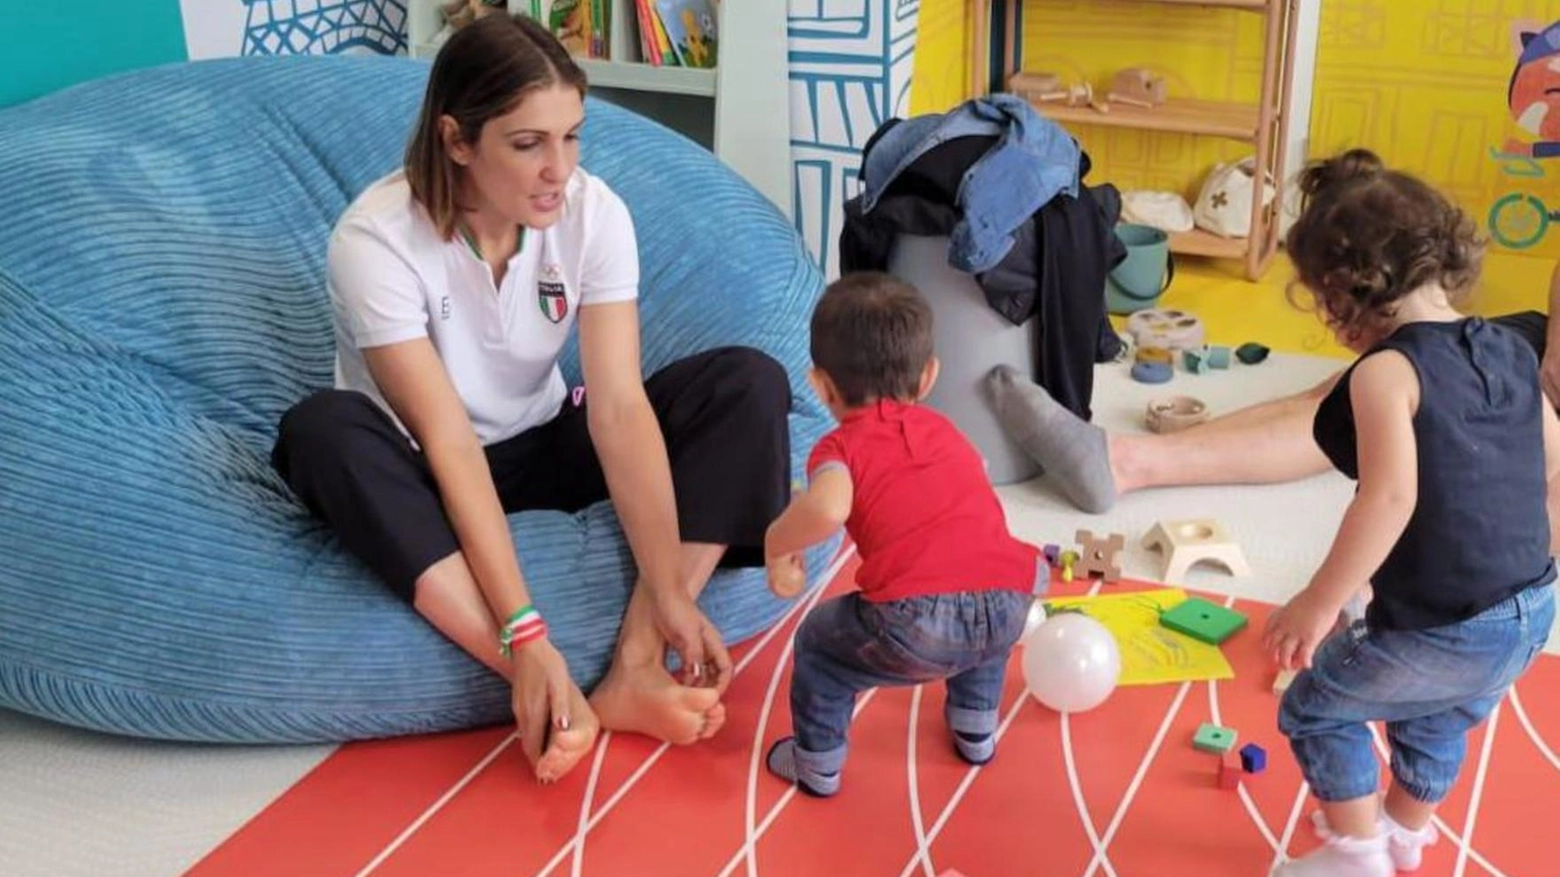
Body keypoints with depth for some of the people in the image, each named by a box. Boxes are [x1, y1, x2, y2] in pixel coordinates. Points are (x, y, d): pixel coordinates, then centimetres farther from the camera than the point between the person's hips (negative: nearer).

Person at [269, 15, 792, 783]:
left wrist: (668, 592, -32)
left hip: (542, 450, 3)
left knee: (749, 383, -17)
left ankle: (633, 667, -29)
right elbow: (450, 442, -31)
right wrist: (525, 633, -37)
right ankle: (549, 694, -39)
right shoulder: (376, 238, -26)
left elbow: (619, 408, -23)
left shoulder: (593, 213, -16)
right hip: (424, 477, -3)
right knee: (321, 428, -37)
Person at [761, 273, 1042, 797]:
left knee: (818, 642, 23)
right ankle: (976, 730, 50)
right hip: (1006, 608, 5)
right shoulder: (945, 431, 26)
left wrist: (778, 544, 5)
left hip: (916, 626, -5)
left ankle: (817, 765, 35)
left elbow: (826, 509, -13)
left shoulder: (841, 447, 9)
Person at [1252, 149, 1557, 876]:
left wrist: (1319, 603, -26)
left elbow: (1391, 497, -32)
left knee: (1314, 708, 16)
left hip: (1440, 632, -8)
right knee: (1437, 720, 34)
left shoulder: (1386, 371, -20)